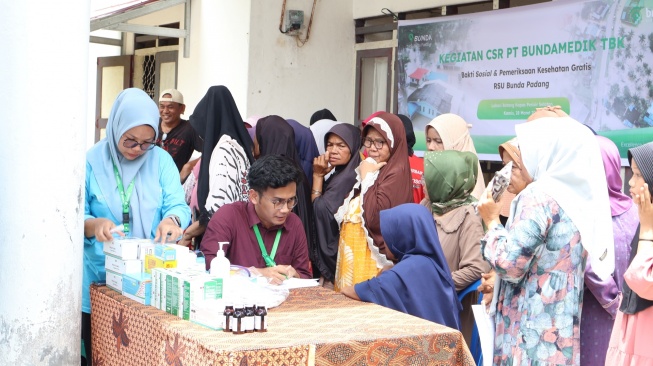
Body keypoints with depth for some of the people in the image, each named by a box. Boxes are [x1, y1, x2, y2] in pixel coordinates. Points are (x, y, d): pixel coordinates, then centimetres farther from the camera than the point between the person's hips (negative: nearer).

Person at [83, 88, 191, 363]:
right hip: (99, 277, -1)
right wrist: (94, 225, -29)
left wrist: (171, 219, -29)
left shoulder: (162, 160, 2)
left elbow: (177, 205, -6)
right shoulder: (91, 162, -4)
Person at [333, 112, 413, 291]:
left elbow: (375, 217, -22)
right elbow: (343, 214, 14)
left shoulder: (397, 173, -12)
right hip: (352, 252, 9)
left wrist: (367, 177, -13)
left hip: (372, 258, -9)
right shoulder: (368, 168, 14)